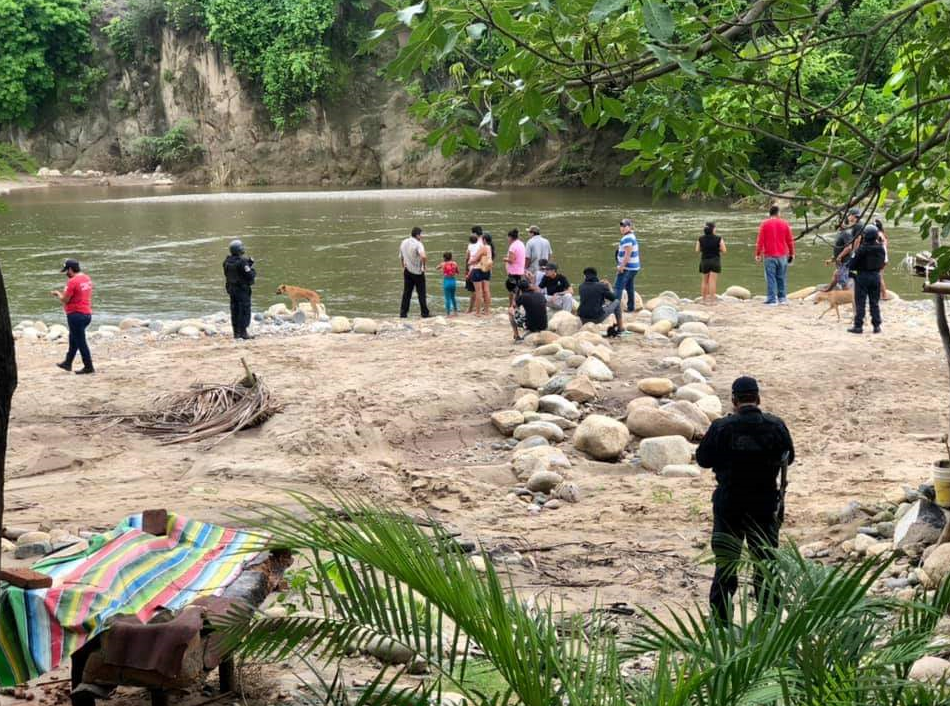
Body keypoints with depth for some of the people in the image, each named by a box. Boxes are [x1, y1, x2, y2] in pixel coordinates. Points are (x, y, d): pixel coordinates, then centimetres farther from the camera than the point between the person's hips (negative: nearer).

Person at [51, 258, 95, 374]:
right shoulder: (87, 279, 9)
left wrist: (58, 294, 5)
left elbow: (65, 300, -14)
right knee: (73, 339, 21)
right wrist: (63, 293, 17)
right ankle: (68, 363, 33)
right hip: (87, 313, 9)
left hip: (76, 315, -9)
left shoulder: (73, 281, -18)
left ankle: (88, 367, 1)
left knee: (80, 341, -2)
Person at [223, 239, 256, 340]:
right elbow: (250, 275, -20)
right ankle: (243, 332, -5)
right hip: (242, 289, -7)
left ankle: (236, 332, 15)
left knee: (235, 311, 12)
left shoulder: (227, 261, 3)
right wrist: (253, 270, 5)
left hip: (231, 289, 7)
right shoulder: (242, 262, -20)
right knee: (244, 311, -2)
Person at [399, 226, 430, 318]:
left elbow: (401, 258, 15)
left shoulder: (403, 243, 6)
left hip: (407, 272, 6)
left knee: (406, 293, 9)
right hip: (418, 272, -5)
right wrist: (424, 266, -16)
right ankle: (425, 313, 6)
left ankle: (403, 313, 6)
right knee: (421, 293, 3)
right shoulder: (418, 244, -16)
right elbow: (423, 256, -32)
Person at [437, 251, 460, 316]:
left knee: (447, 298, 3)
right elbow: (457, 272, 10)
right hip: (453, 281, 3)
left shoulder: (443, 264, -5)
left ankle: (448, 313, 3)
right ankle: (455, 311, 26)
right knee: (453, 297, 21)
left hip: (446, 281, -3)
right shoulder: (455, 263, -1)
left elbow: (438, 268, 16)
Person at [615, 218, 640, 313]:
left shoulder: (627, 238, -17)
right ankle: (631, 308, 22)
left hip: (627, 268, -11)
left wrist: (622, 266, -22)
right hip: (633, 267, 11)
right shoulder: (633, 236, 16)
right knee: (629, 288, 17)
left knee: (618, 287, -12)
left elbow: (628, 254, -24)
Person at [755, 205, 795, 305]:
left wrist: (758, 254, 1)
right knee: (781, 277, 13)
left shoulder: (765, 224, -3)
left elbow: (760, 240, -4)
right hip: (782, 255, 2)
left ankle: (772, 300, -4)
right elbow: (790, 240, 7)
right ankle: (782, 298, 18)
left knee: (770, 278, -1)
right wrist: (792, 253, 16)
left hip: (769, 256, -2)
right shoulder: (785, 223, 3)